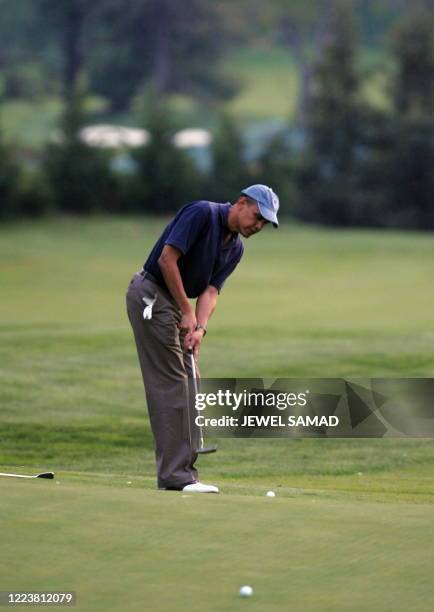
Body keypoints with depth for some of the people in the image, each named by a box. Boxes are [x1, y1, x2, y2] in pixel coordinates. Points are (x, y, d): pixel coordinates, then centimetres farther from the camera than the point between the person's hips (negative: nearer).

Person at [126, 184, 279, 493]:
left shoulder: (235, 248, 9)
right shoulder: (202, 213, -16)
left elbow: (211, 290, 1)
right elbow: (167, 259, -22)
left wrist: (200, 328, -18)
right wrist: (187, 312, -18)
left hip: (174, 301, 9)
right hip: (150, 295, -9)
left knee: (187, 384, 7)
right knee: (171, 385, -11)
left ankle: (180, 471, 10)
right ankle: (175, 474, -11)